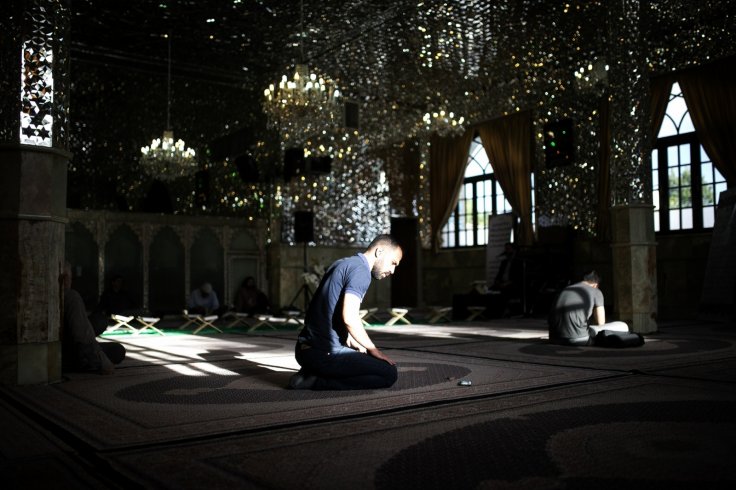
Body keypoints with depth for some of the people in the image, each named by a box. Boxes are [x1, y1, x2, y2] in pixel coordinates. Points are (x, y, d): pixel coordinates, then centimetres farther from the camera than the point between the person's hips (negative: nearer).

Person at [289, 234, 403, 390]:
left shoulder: (343, 264, 17)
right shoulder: (361, 270, -12)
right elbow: (349, 318, -23)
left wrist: (352, 342, 20)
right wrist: (373, 350, -9)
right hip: (326, 353, -10)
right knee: (389, 374, -5)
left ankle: (312, 373, 8)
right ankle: (318, 382, -9)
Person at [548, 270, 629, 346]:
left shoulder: (565, 289, 24)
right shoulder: (596, 292, 7)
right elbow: (600, 323, 4)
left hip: (555, 339, 6)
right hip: (578, 339, -6)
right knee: (623, 327, 5)